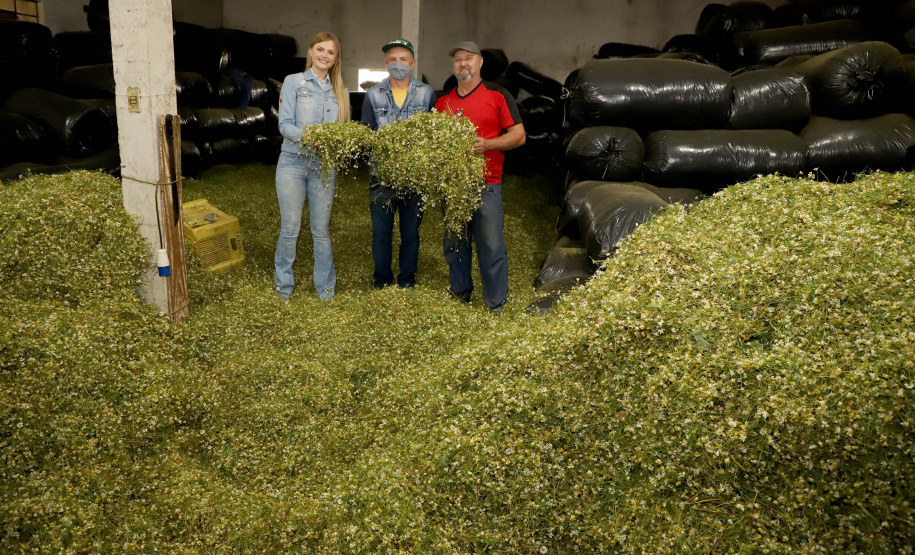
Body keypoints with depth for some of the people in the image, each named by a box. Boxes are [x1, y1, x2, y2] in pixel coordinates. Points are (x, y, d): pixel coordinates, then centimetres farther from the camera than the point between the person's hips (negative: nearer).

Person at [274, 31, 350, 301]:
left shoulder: (340, 91, 12)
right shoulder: (293, 82, 2)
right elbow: (285, 124, -6)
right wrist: (307, 135, -25)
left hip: (324, 165, 2)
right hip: (293, 162, -2)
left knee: (321, 229, 7)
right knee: (290, 228, 2)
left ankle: (325, 286, 20)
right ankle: (283, 284, 19)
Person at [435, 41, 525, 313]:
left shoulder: (498, 95, 2)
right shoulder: (443, 101, 15)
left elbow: (518, 135, -2)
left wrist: (487, 144, -17)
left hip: (486, 183, -4)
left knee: (491, 246, -5)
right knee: (454, 244, 10)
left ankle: (497, 305, 5)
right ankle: (460, 294, 26)